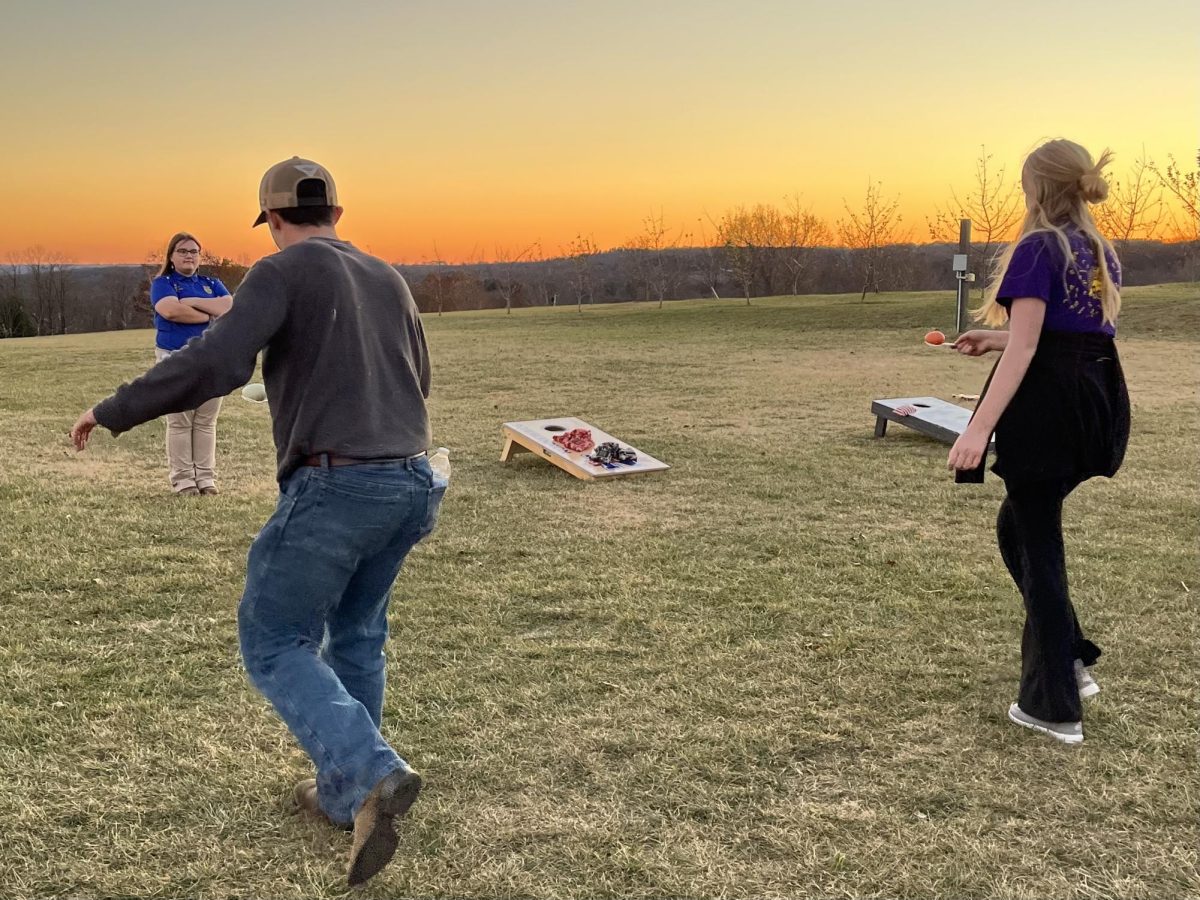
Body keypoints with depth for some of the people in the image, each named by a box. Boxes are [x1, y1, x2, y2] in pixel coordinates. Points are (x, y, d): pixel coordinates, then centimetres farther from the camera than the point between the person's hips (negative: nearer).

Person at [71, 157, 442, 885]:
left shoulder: (283, 273, -5)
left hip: (334, 487, -7)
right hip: (409, 483, 7)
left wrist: (115, 413, -8)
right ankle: (346, 792, 29)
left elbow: (214, 363, -18)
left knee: (275, 646, 5)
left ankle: (372, 775, -13)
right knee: (355, 632, 23)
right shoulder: (388, 279, 16)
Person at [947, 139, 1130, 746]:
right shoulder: (1102, 254, 13)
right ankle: (1068, 662, 21)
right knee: (1018, 525, 23)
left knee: (1037, 544, 2)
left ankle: (1055, 706, 9)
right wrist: (996, 342, 27)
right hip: (1094, 411, 8)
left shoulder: (1038, 249, -11)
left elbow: (1024, 346, -20)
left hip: (1045, 410, -8)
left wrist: (979, 428, -24)